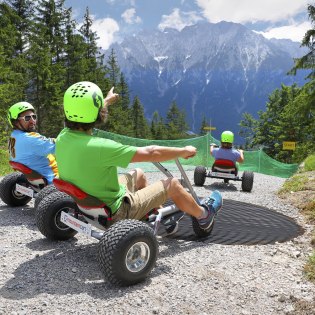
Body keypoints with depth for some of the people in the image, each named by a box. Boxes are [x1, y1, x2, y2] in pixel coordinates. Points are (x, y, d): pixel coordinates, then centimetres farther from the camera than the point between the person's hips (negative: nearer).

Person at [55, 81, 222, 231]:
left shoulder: (62, 137, -11)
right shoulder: (98, 146, -35)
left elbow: (83, 115, 14)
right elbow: (150, 153, -25)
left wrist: (107, 101, 31)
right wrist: (184, 151, -8)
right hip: (116, 212, -8)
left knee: (139, 174, 25)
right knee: (172, 184, 3)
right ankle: (203, 214, 29)